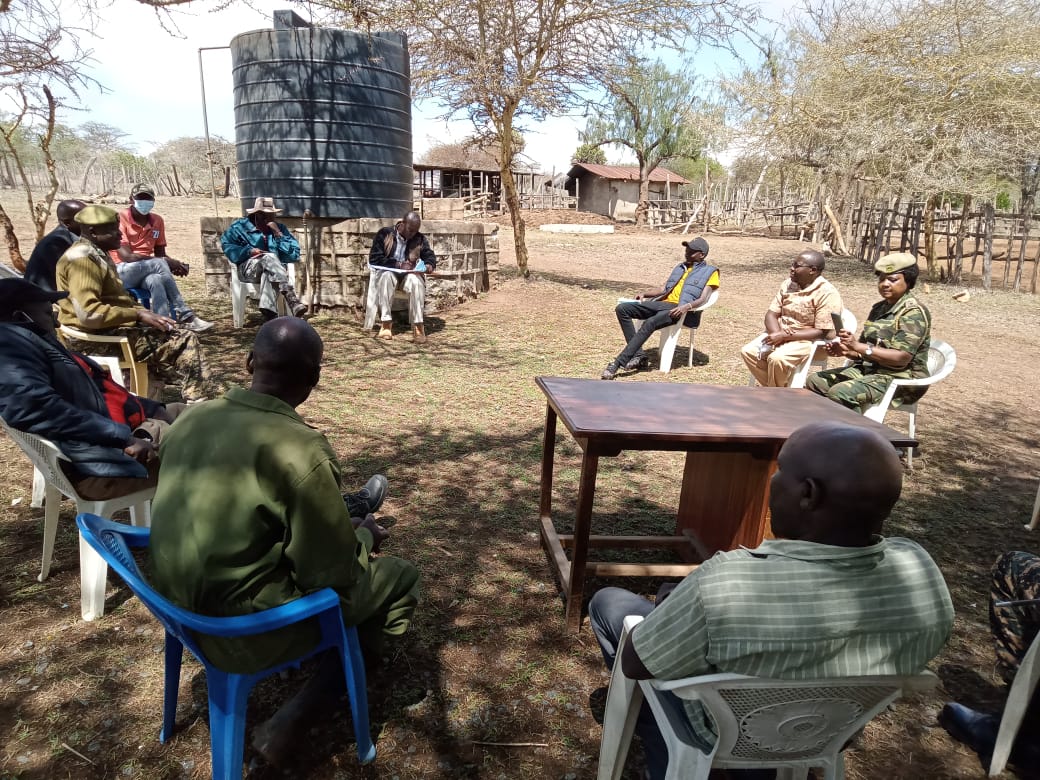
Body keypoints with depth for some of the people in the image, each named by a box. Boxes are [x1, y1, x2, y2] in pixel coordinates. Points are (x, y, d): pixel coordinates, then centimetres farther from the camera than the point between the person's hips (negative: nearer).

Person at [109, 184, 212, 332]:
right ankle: (185, 316, -37)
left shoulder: (157, 220, 9)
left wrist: (174, 263, -13)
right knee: (159, 264, -33)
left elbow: (161, 253, 12)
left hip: (148, 271, 4)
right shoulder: (121, 218, -8)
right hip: (121, 272, -4)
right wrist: (166, 262, -24)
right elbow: (126, 256, -17)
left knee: (156, 280, -34)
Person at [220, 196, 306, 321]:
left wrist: (278, 234, -4)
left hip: (274, 271, 1)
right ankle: (292, 300, -53)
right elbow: (226, 244, -1)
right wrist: (249, 251, -14)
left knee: (268, 274, -38)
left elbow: (294, 255, 4)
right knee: (269, 257, -34)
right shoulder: (241, 226, 13)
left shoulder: (280, 228, 16)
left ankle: (268, 312, -61)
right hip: (248, 269, -1)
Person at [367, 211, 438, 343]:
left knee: (416, 280, -34)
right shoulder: (385, 234, -3)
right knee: (386, 276, -37)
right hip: (387, 272, -1)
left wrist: (429, 264, -20)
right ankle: (386, 323, -35)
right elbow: (374, 258, -9)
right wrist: (398, 265, -19)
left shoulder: (420, 239, 5)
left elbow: (430, 256, 6)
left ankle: (418, 326, -35)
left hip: (409, 274, 1)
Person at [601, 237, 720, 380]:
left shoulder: (709, 272, 9)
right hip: (663, 303, 8)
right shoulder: (680, 267, 30)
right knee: (622, 308, -14)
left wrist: (687, 306, -26)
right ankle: (639, 356, -18)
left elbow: (703, 299, -6)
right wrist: (645, 294, 7)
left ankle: (618, 363, -39)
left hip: (680, 310, -7)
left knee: (650, 323, -37)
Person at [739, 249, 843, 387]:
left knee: (777, 358, -33)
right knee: (748, 351, -14)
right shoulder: (788, 285, 5)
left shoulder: (827, 294, -16)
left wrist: (784, 336, -24)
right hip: (780, 335, 7)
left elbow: (823, 332, -19)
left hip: (809, 341, -7)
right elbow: (771, 314, 3)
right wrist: (777, 334, -20)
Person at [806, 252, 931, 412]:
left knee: (840, 393, -30)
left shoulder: (913, 313, -11)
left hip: (901, 380, -9)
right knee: (816, 382, -1)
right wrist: (847, 351, -7)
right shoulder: (879, 308, 14)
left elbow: (902, 357, -22)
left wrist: (858, 346, -26)